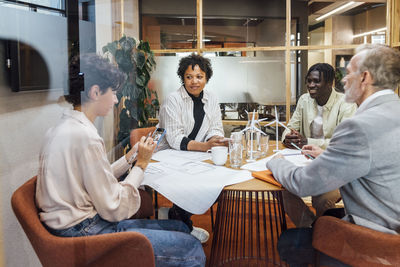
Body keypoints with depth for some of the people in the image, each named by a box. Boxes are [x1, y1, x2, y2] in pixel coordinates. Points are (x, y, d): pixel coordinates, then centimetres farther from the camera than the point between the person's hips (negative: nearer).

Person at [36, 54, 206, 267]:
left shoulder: (62, 129, 10)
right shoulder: (84, 136, -21)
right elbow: (114, 209, -17)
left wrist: (131, 156, 10)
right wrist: (141, 164, -8)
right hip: (83, 233, -10)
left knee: (181, 227, 12)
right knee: (191, 249, -12)